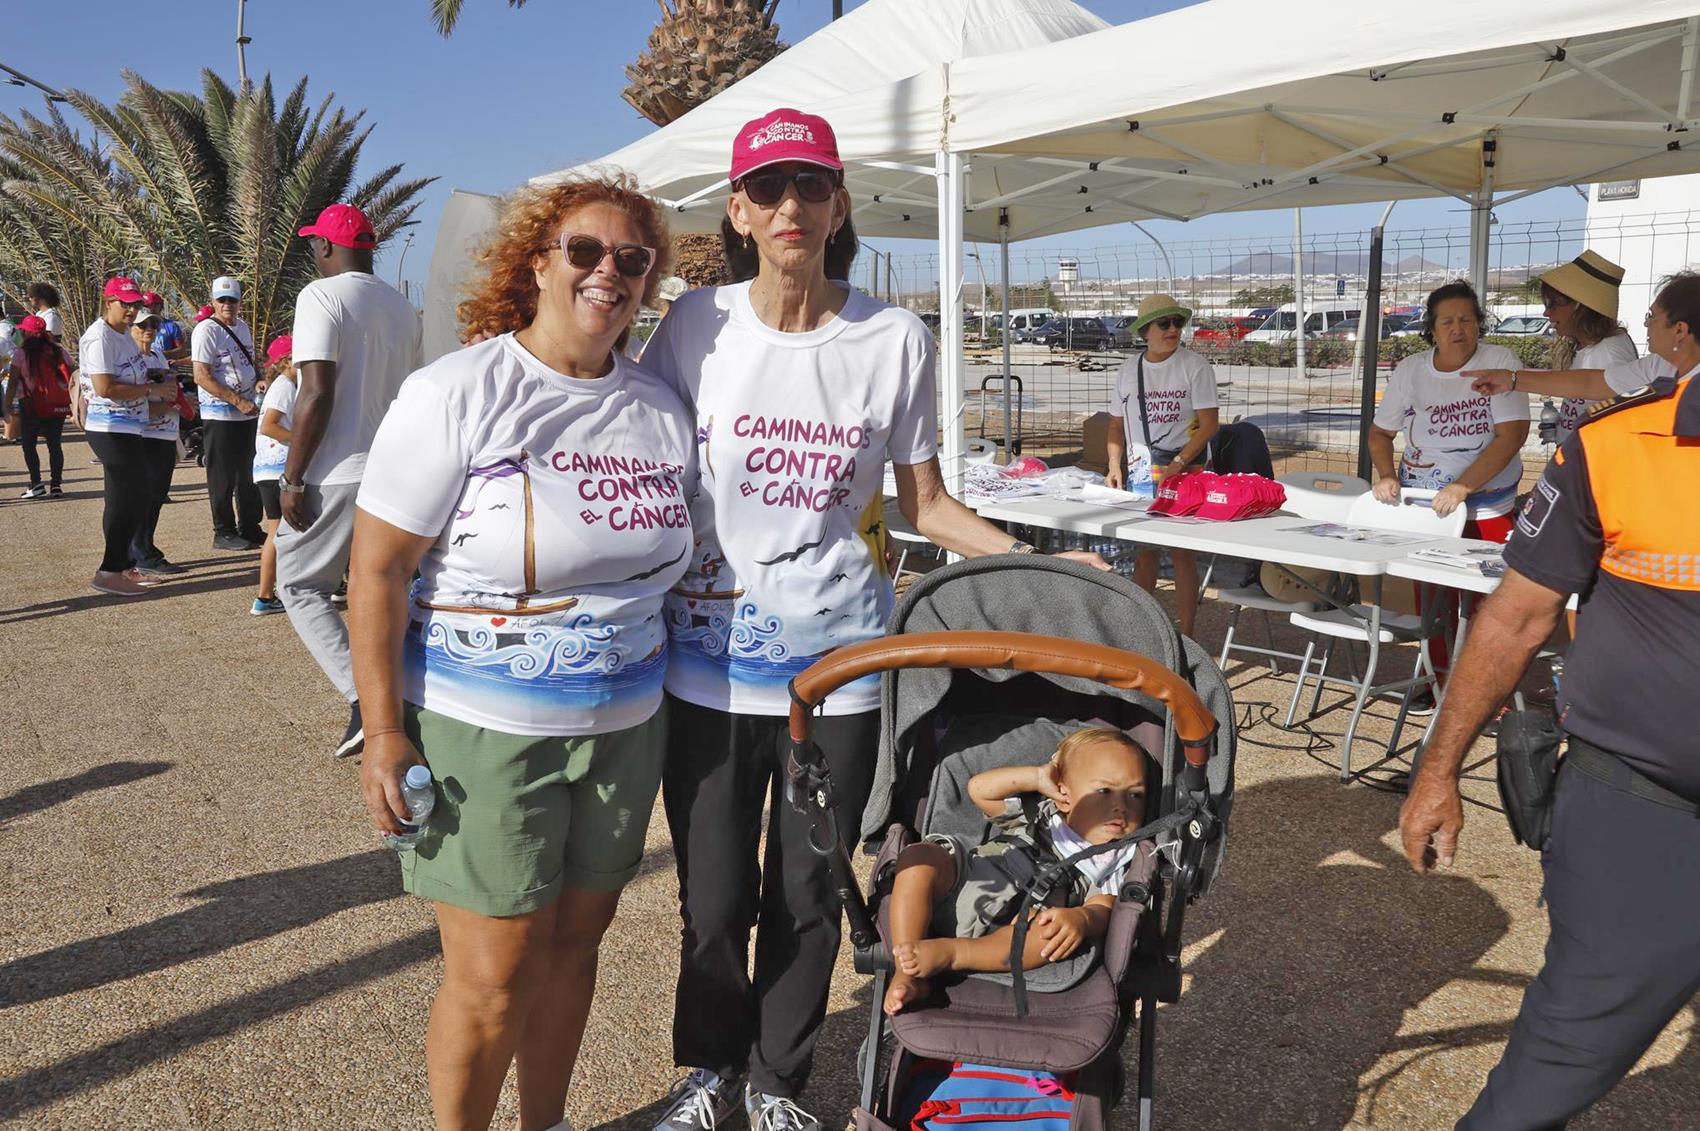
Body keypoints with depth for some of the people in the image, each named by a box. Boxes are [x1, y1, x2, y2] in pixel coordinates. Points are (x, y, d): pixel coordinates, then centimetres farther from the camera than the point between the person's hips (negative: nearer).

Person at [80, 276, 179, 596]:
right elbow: (105, 388, -23)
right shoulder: (100, 337, -15)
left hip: (129, 429, 10)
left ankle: (123, 566, 25)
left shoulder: (124, 335, 15)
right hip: (111, 430, -10)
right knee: (125, 500, -6)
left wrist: (160, 388, 7)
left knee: (136, 498, 14)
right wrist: (152, 389, -17)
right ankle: (110, 573, 2)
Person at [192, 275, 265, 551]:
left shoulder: (243, 327, 14)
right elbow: (202, 377, -18)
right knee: (223, 476, -2)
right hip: (220, 416, -8)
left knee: (248, 474, 15)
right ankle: (224, 532, 6)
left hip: (248, 413, 8)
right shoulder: (206, 331, -11)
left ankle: (250, 528, 25)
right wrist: (238, 401, -21)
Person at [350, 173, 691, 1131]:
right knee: (494, 979, 1)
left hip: (623, 726, 5)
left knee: (573, 943, 16)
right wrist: (385, 733, -14)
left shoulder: (662, 410, 7)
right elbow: (378, 566, -10)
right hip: (483, 729, -5)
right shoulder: (456, 393, -9)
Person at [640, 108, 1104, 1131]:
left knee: (808, 893, 13)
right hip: (708, 655, 0)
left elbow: (926, 503, 4)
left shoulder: (896, 339, -2)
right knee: (715, 895, 10)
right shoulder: (698, 324, -2)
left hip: (837, 659, 0)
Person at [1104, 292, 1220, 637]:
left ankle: (1185, 636, 4)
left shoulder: (1195, 367, -4)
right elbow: (1117, 424, 15)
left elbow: (1209, 423, -9)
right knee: (1144, 552, 6)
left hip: (1185, 472, -3)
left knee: (1182, 553, -3)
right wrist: (1115, 465, 0)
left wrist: (1177, 465, -17)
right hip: (1140, 473, 4)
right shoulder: (1129, 368, 9)